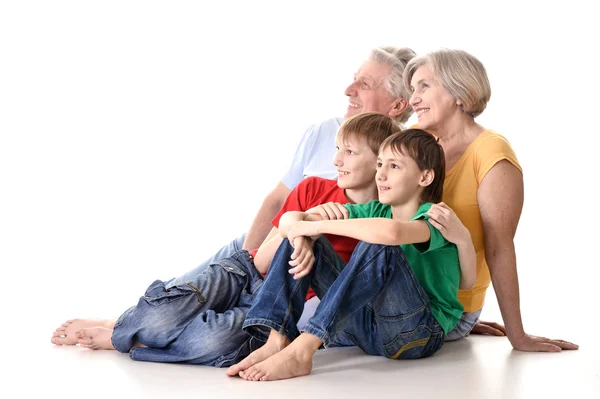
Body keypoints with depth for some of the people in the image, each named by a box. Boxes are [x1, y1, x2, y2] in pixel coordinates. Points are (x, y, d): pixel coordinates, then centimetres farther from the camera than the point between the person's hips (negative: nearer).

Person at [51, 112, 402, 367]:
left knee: (218, 341, -34)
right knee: (160, 316, -27)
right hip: (247, 274, 2)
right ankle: (117, 324, 6)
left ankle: (114, 339, -12)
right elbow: (261, 264, 0)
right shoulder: (313, 189, 3)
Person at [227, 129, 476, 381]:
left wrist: (318, 226, -27)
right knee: (301, 239, -2)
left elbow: (391, 232, -37)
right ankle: (276, 343, -20)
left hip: (422, 334, -6)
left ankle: (300, 351, -36)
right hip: (371, 328, 6)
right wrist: (301, 238, -23)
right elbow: (290, 218, 2)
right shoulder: (376, 211, 9)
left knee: (378, 248, -32)